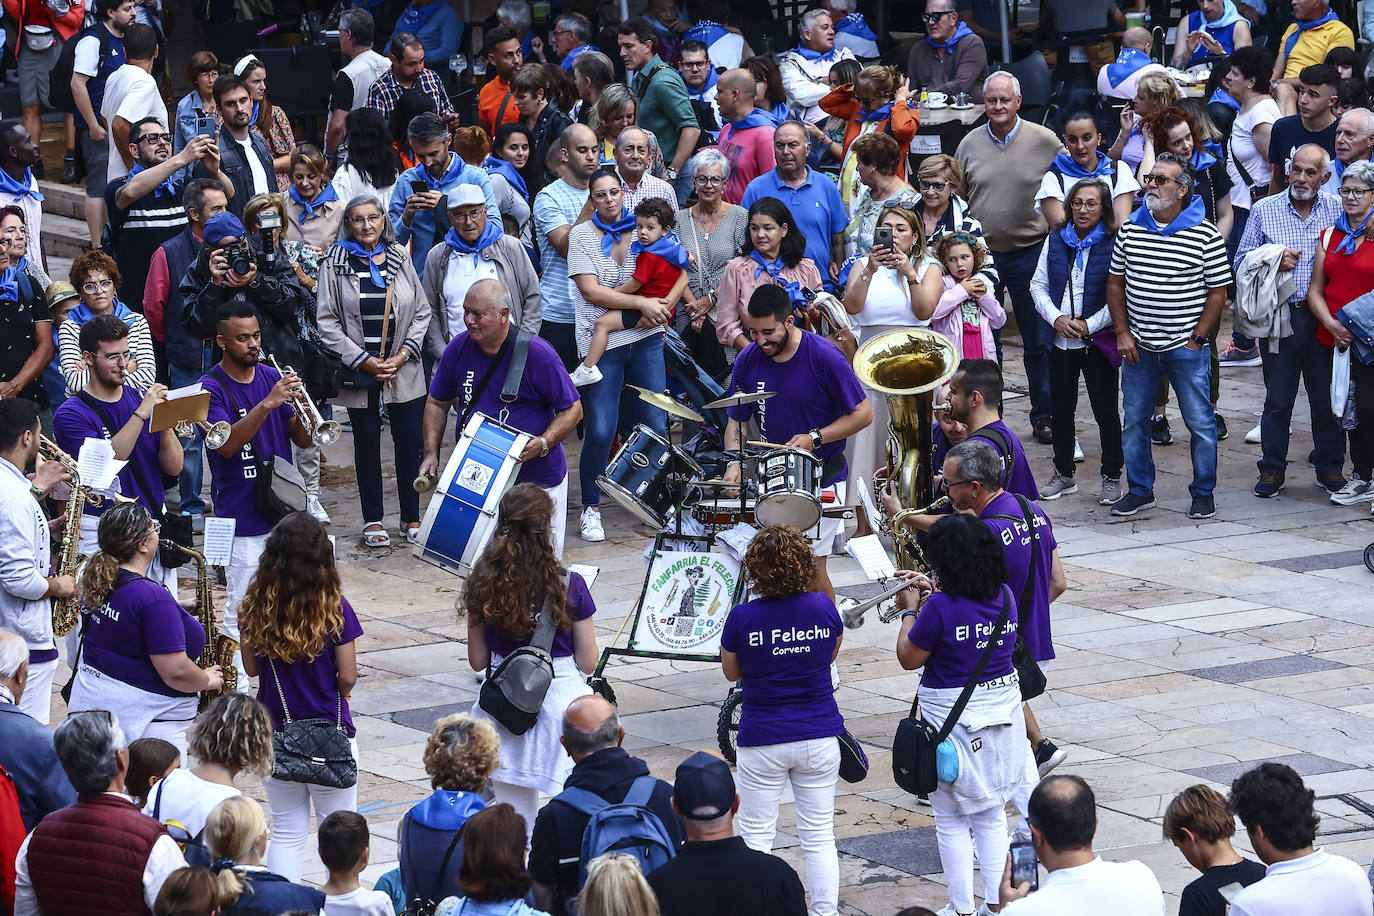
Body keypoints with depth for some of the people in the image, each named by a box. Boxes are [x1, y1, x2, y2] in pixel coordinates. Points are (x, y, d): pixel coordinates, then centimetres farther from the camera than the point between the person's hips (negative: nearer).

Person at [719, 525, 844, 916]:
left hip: (762, 741, -2)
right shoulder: (823, 608, -8)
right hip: (820, 737, 2)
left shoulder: (743, 618, -15)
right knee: (820, 837, 10)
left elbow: (731, 672, 2)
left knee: (756, 837, 8)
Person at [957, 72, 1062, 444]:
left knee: (1038, 340, 3)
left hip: (1030, 252, -2)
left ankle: (1044, 415, 13)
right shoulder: (970, 144, 5)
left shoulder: (1045, 141, -3)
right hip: (980, 254, 2)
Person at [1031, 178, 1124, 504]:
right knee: (1061, 408, 12)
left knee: (1105, 410, 1)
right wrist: (1057, 318, -7)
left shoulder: (1114, 244, -7)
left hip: (1098, 340, -5)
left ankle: (1112, 477, 12)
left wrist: (1089, 325, -15)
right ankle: (1063, 474, 25)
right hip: (1060, 342, 5)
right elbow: (1039, 285, 9)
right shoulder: (1056, 240, 7)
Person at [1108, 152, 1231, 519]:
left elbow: (1217, 292, -4)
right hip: (1139, 347, 3)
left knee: (1200, 422, 1)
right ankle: (1140, 490, 23)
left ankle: (1203, 493, 15)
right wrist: (1123, 333, 3)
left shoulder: (1205, 235, -8)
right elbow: (1115, 283, 11)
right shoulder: (1129, 230, 3)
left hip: (1186, 348, -3)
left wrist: (1196, 339, -8)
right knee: (1133, 420, 9)